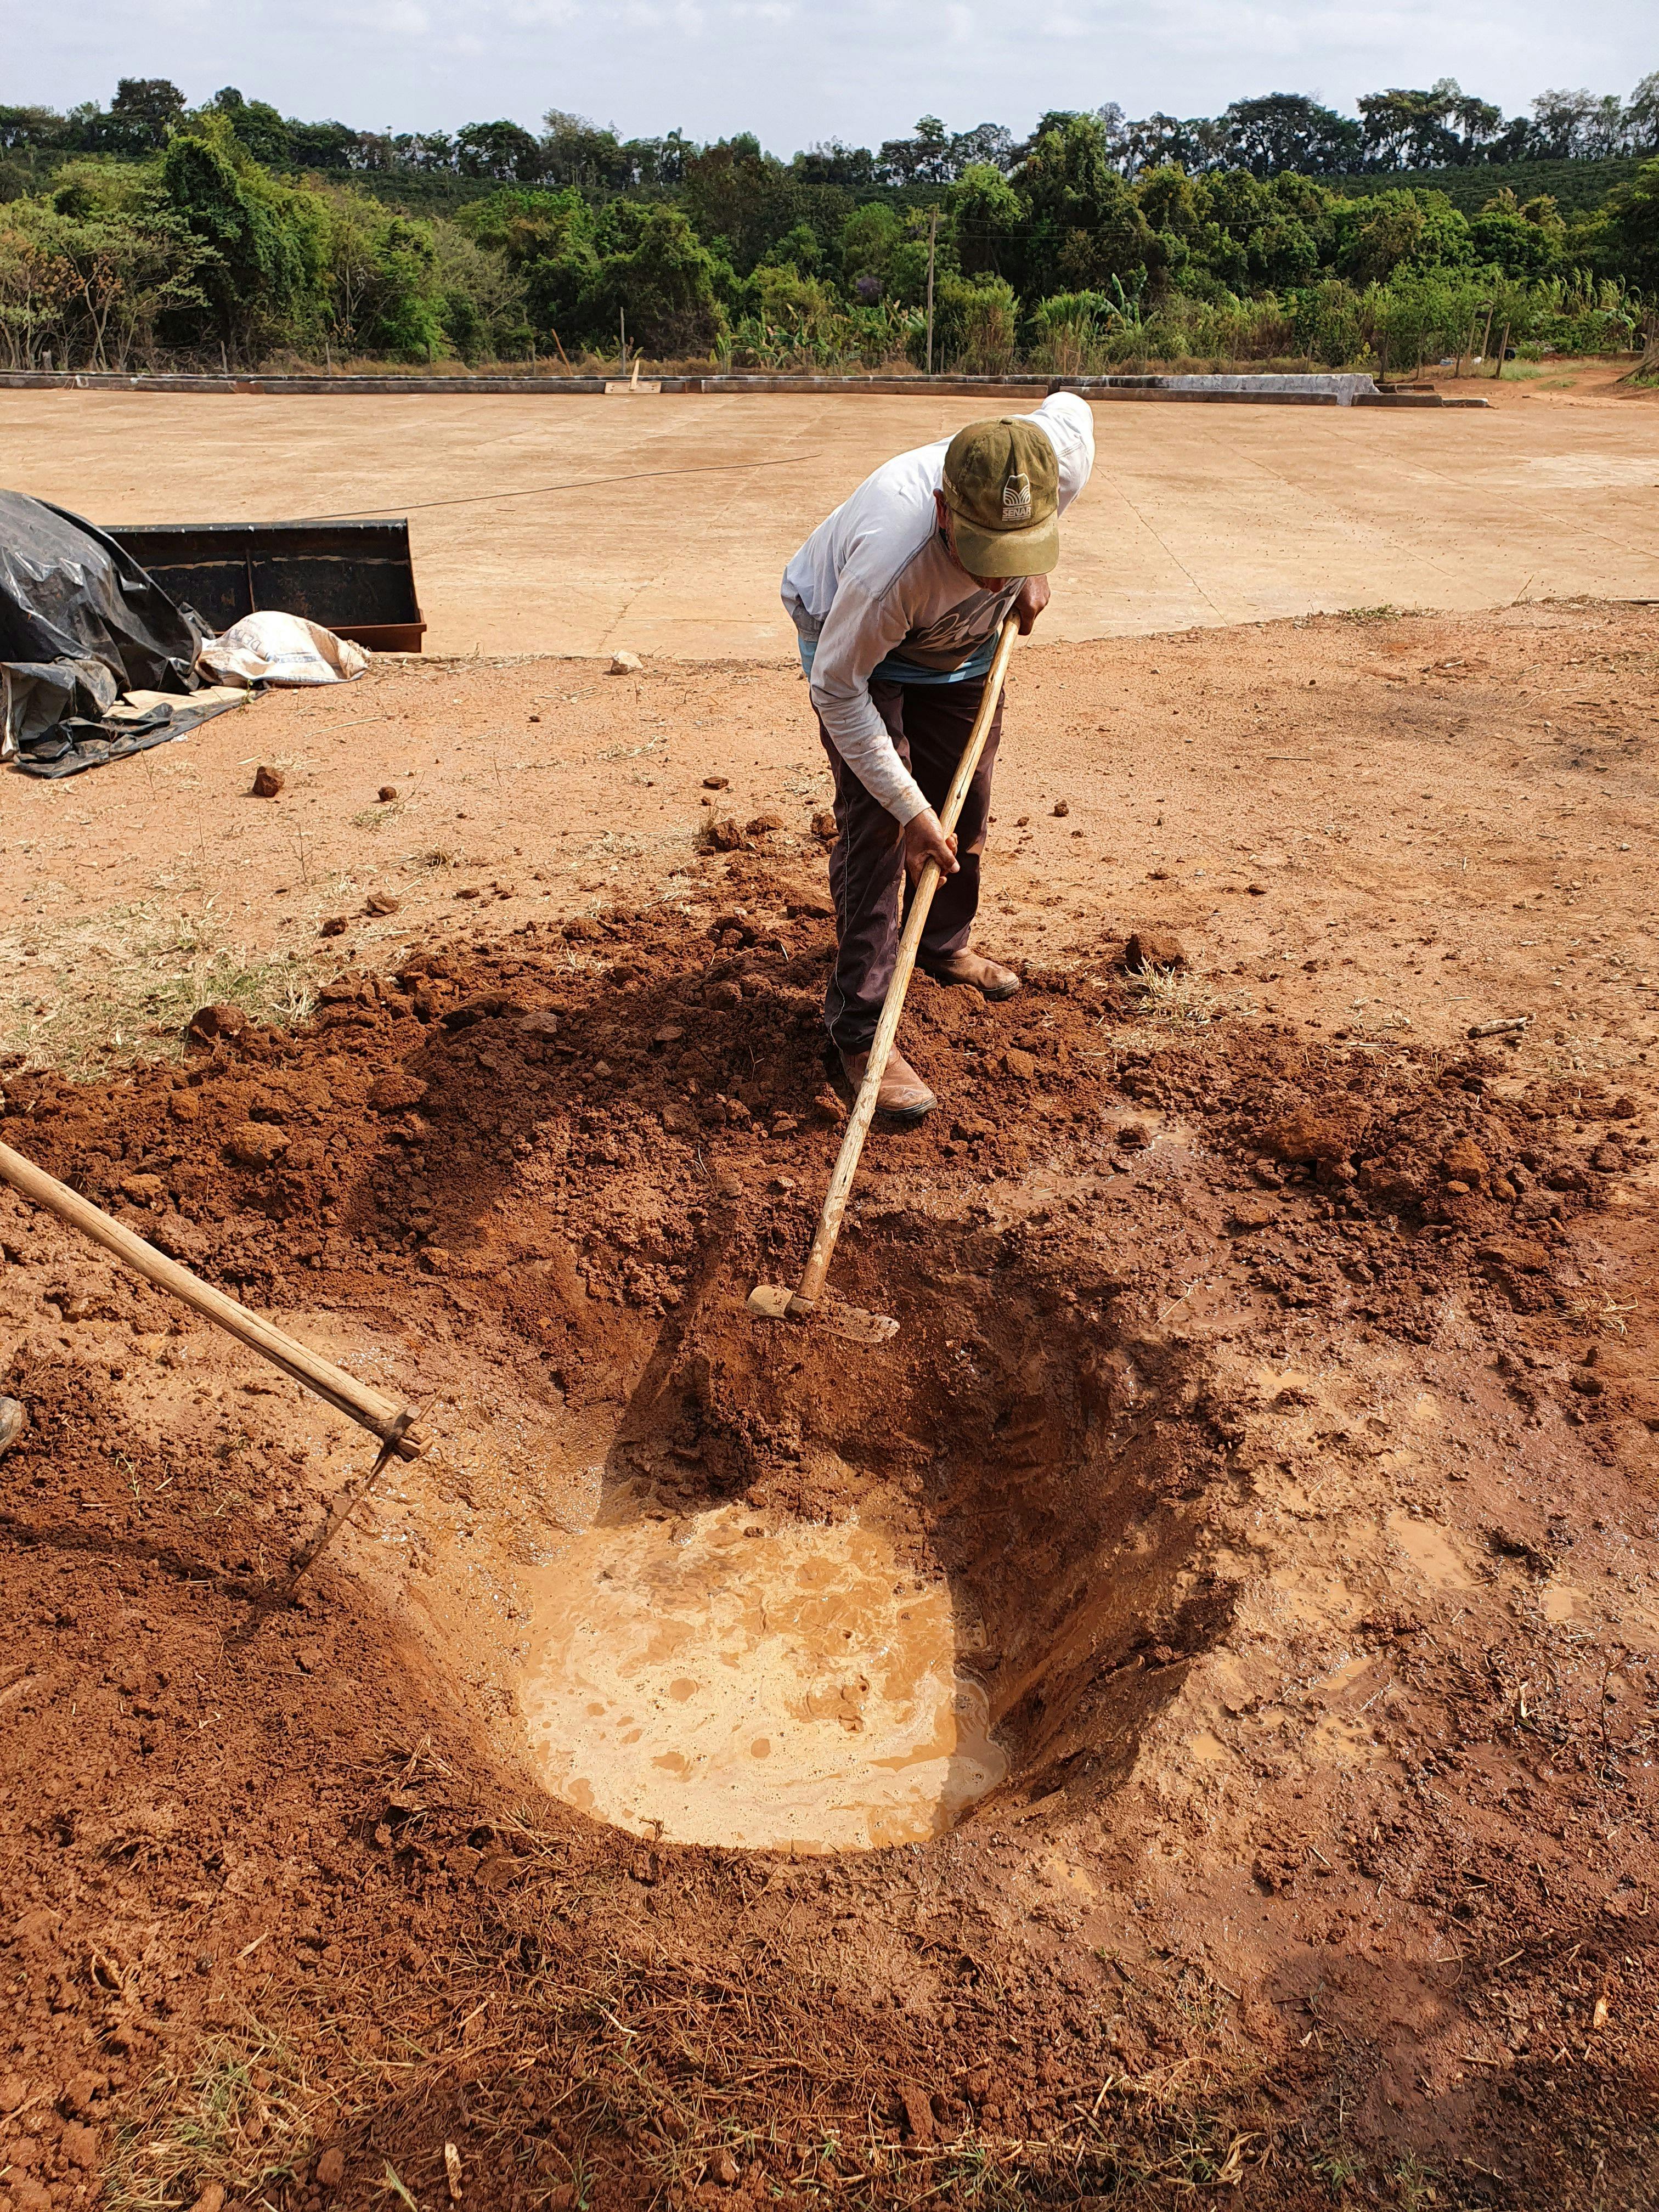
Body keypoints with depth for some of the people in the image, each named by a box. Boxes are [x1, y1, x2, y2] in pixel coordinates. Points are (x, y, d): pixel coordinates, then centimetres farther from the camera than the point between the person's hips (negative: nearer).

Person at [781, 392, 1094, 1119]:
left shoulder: (1064, 457, -31)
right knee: (875, 823, -15)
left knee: (966, 806, 11)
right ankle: (859, 1025, -8)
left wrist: (1032, 572, -8)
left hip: (964, 640, 6)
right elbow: (837, 689, -31)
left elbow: (1068, 404, -4)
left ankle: (944, 947, 36)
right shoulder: (891, 561, -45)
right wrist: (910, 808, -30)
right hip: (854, 640, -5)